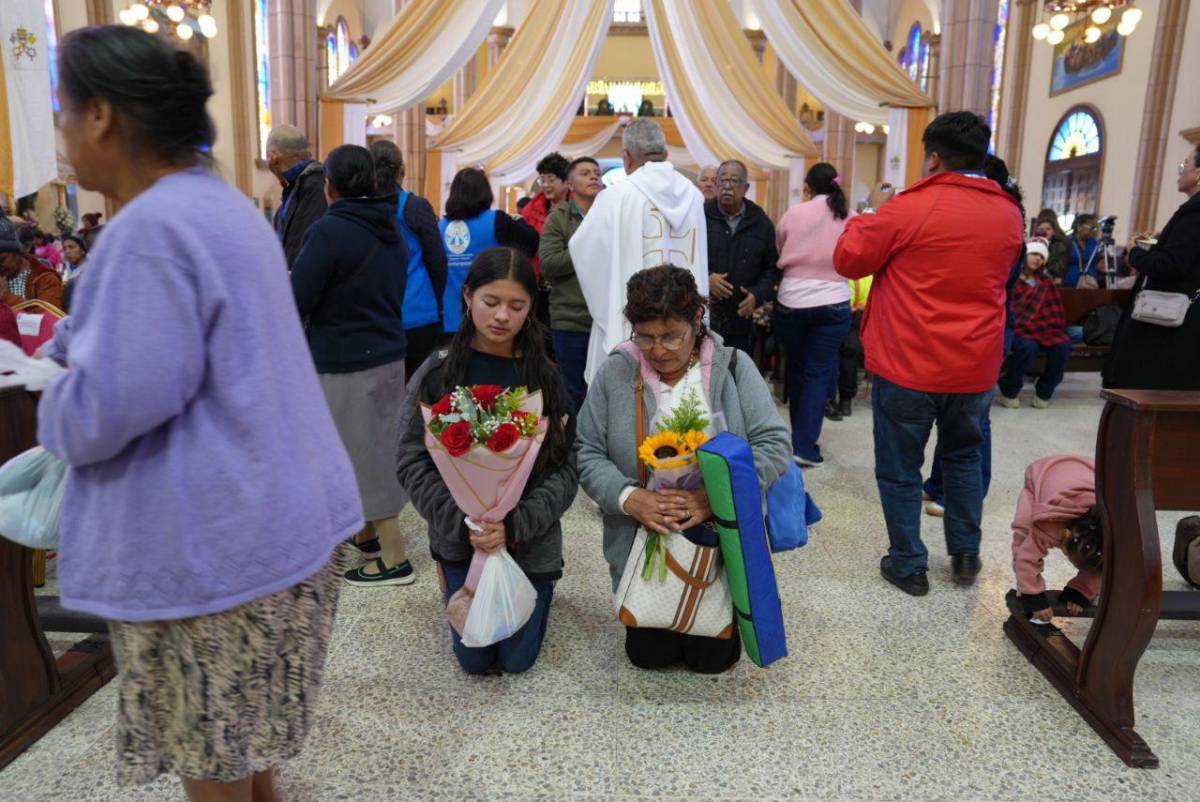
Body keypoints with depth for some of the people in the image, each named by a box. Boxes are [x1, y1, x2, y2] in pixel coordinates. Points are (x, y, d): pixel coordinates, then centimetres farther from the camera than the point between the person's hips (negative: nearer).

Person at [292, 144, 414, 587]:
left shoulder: (329, 230, -16)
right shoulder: (391, 231, 8)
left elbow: (296, 299, -15)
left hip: (346, 363, -8)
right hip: (389, 354, 8)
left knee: (366, 456, 0)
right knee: (376, 451, 18)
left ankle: (394, 558, 6)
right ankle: (366, 534, 32)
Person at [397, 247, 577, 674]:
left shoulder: (545, 376, -7)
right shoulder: (438, 373, -8)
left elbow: (565, 468, -8)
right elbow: (412, 464, -9)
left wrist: (514, 524, -22)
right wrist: (461, 522, -21)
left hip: (530, 540, 1)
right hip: (461, 538, 0)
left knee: (517, 658, 11)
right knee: (476, 658, 10)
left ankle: (534, 592, 41)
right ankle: (451, 580, 38)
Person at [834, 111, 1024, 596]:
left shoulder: (909, 208, -13)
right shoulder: (1009, 214, 4)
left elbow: (848, 260, -5)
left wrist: (875, 212, 9)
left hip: (907, 365, -5)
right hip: (976, 366, 5)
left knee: (900, 469, 8)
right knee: (964, 455, 25)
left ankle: (909, 565, 17)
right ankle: (966, 554, 30)